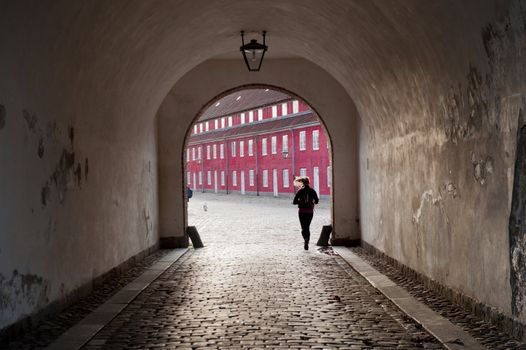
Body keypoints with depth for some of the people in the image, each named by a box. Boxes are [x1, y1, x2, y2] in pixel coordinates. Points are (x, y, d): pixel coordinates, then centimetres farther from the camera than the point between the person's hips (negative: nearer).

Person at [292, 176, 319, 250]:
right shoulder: (312, 191, -1)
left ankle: (306, 238, -24)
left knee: (303, 227, 4)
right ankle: (307, 244, 13)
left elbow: (294, 202, -7)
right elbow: (316, 201, 2)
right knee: (307, 227, 14)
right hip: (310, 211, 2)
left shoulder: (300, 191, -6)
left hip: (302, 211, -2)